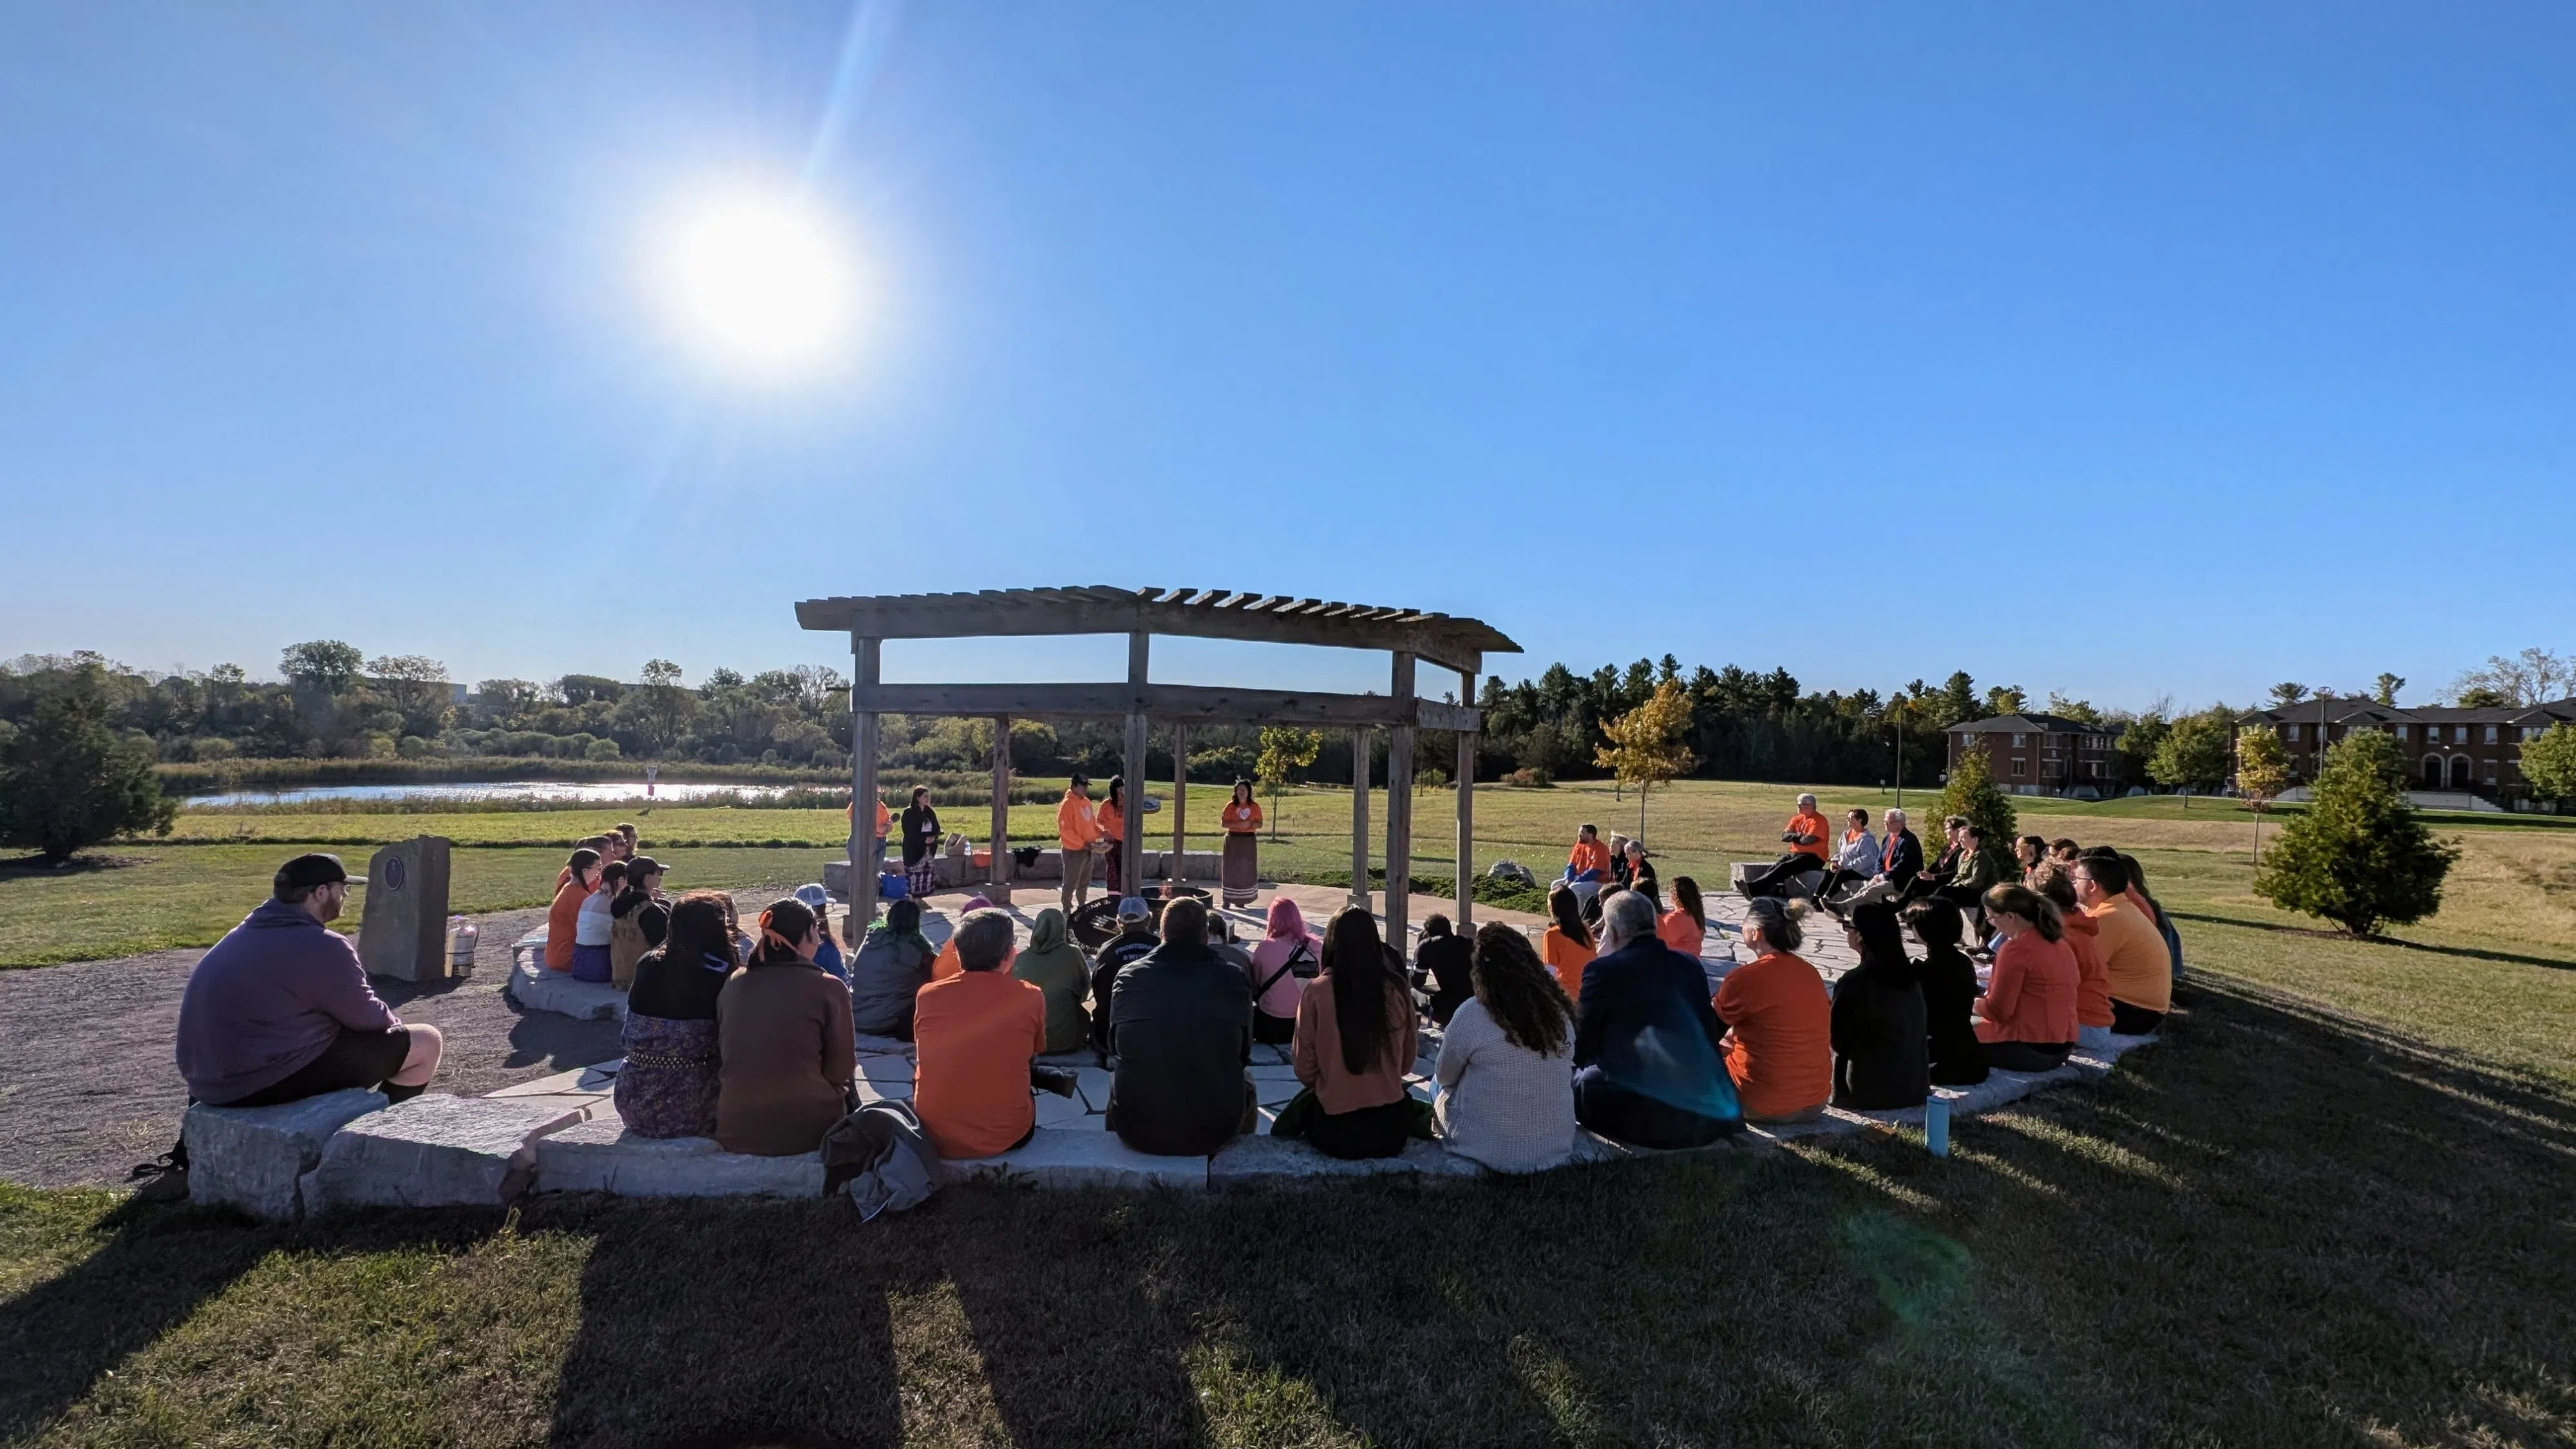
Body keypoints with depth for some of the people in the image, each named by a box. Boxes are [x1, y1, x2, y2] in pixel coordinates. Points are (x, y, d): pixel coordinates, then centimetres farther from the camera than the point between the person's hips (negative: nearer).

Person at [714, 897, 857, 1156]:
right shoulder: (829, 988, -10)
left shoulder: (733, 984, 2)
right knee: (846, 1091, 23)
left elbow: (722, 1056, 14)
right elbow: (841, 1070, -5)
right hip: (807, 1132, -4)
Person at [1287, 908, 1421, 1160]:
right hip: (1392, 1130, 2)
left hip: (1335, 1132, -1)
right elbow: (1407, 1063, 6)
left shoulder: (1316, 992, -13)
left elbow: (1305, 1071, -5)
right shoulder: (1396, 989, -7)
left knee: (1304, 1101, 30)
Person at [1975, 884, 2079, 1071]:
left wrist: (1973, 1004, 2)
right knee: (1977, 1027, 23)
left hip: (2030, 1050, -9)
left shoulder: (2016, 949, -18)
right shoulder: (2059, 943, 8)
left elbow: (1998, 1011, -15)